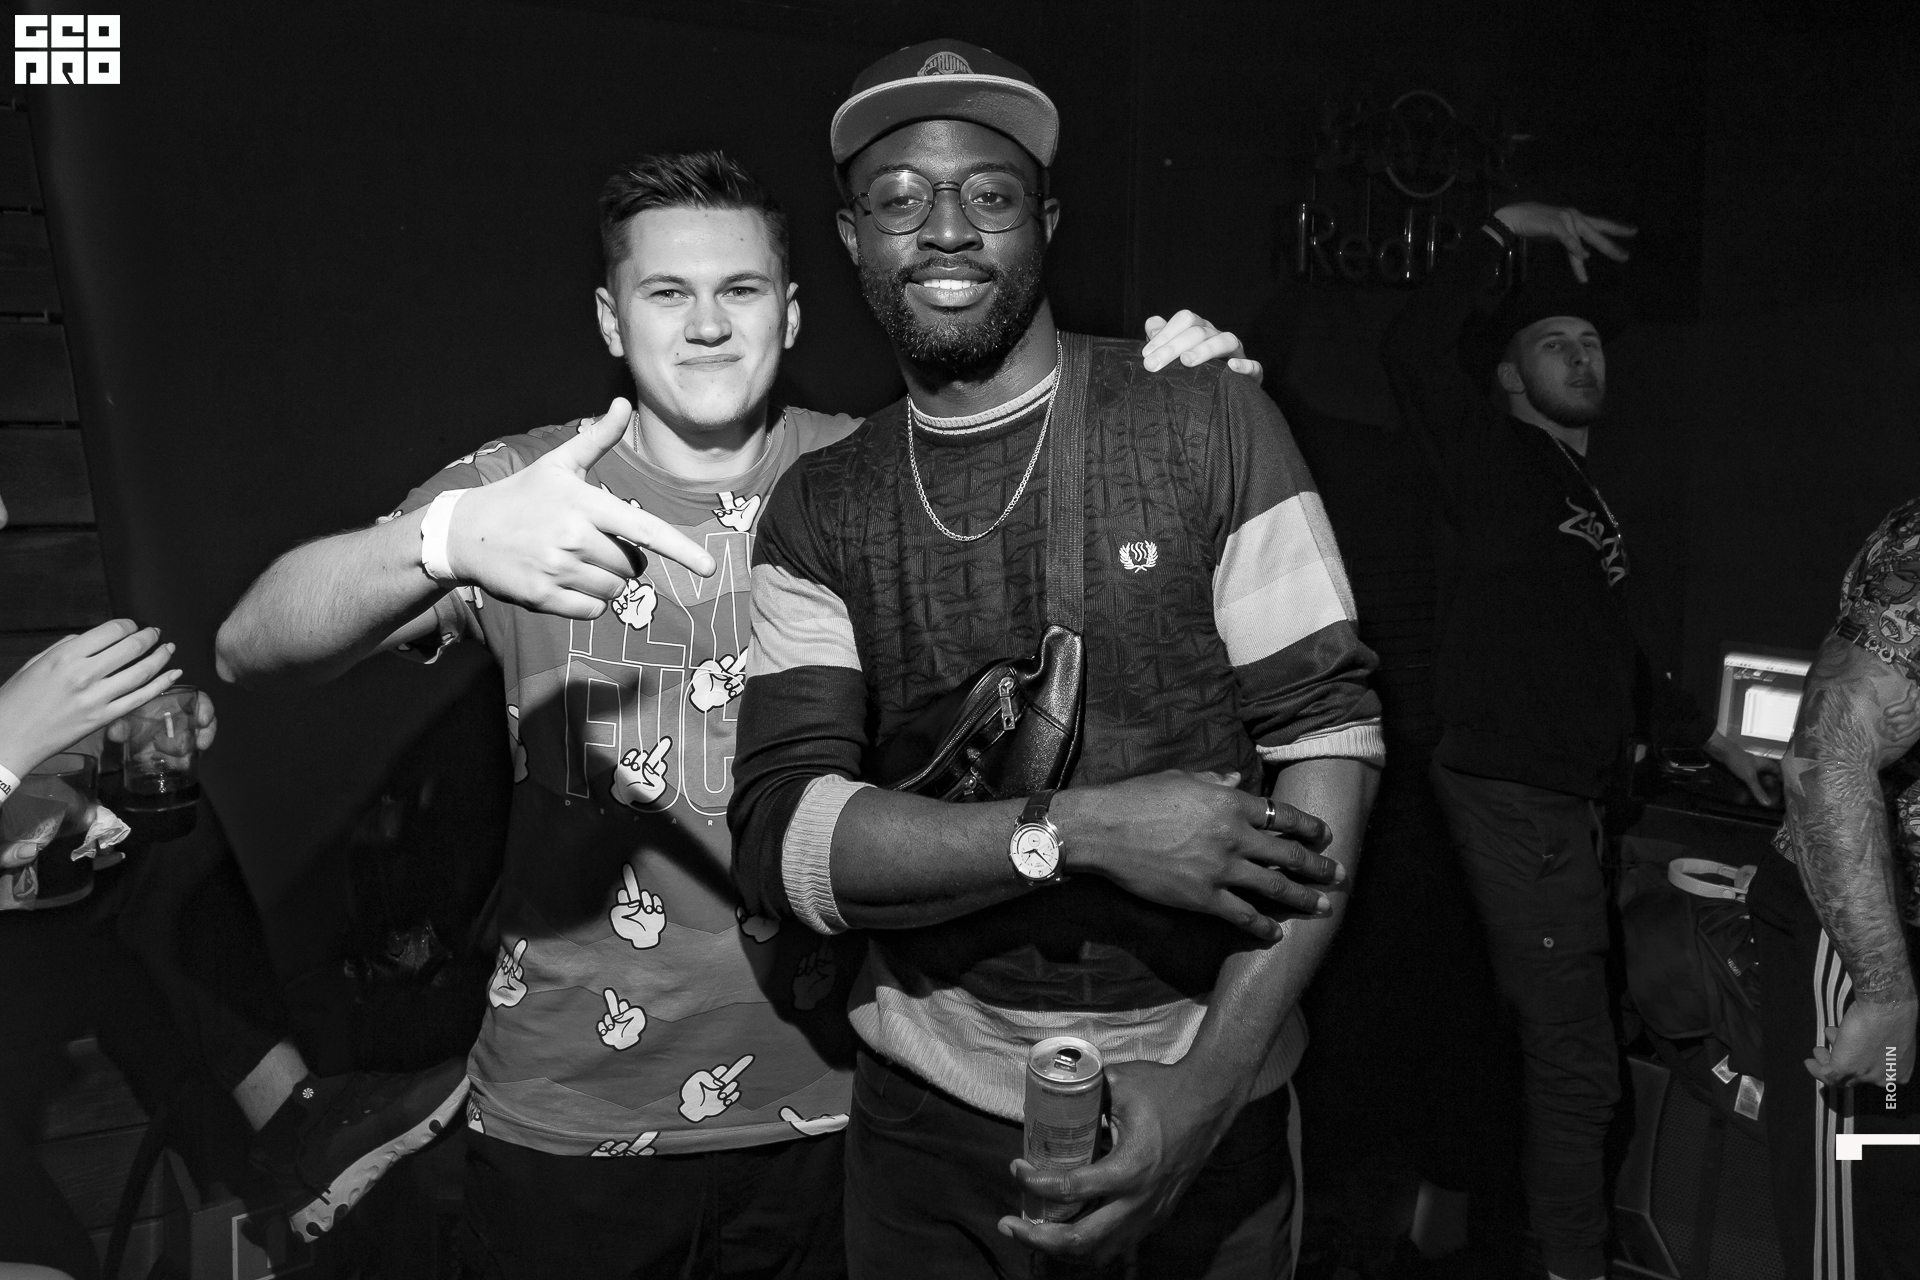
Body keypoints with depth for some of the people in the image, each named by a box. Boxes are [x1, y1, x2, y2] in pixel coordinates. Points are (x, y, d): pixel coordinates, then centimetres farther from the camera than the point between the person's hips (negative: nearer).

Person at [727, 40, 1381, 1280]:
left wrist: (1213, 1078, -19)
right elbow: (780, 839, -10)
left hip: (1201, 1095, -1)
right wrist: (1084, 830, -23)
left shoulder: (1210, 422, -7)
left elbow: (1329, 739, -10)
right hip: (930, 1104, 2)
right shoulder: (817, 510, -2)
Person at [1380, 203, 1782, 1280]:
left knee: (1556, 1047, 12)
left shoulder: (1587, 495, 21)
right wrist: (1507, 230, -15)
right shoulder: (1495, 459, -4)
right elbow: (1416, 348, -23)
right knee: (1577, 1063, -5)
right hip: (1513, 791, -9)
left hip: (1572, 796, 9)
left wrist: (1713, 742, 36)